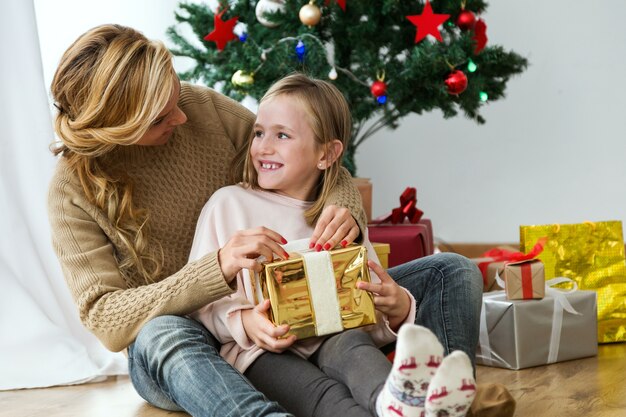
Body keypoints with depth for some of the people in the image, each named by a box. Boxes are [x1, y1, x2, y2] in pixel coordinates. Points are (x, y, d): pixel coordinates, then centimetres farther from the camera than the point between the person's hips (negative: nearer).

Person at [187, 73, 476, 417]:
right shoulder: (228, 204, 11)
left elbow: (370, 316, 18)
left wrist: (397, 310, -6)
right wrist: (243, 321, -17)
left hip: (331, 340, 3)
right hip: (261, 350, -3)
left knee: (352, 345, -34)